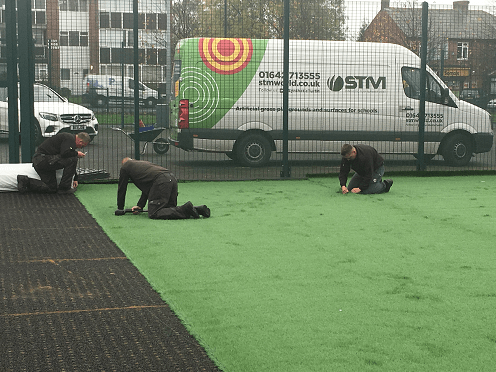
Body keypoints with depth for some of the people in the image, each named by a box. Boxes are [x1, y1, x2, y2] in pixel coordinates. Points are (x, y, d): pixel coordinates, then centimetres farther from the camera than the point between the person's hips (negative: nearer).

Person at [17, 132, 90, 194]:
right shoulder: (69, 139, -13)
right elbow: (64, 153, -30)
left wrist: (75, 179, 25)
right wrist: (76, 154, -9)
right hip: (43, 159, -10)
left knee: (52, 188, 10)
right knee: (73, 159, -17)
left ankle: (25, 181, 7)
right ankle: (64, 188, -8)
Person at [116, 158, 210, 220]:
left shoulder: (125, 167, 22)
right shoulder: (141, 163, 42)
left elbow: (122, 188, 26)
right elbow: (146, 188, 42)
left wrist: (120, 209, 35)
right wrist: (140, 205, 41)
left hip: (160, 182, -8)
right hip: (172, 178, 8)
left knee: (154, 214, -10)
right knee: (170, 208, 18)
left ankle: (186, 210, -23)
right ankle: (198, 209, -2)